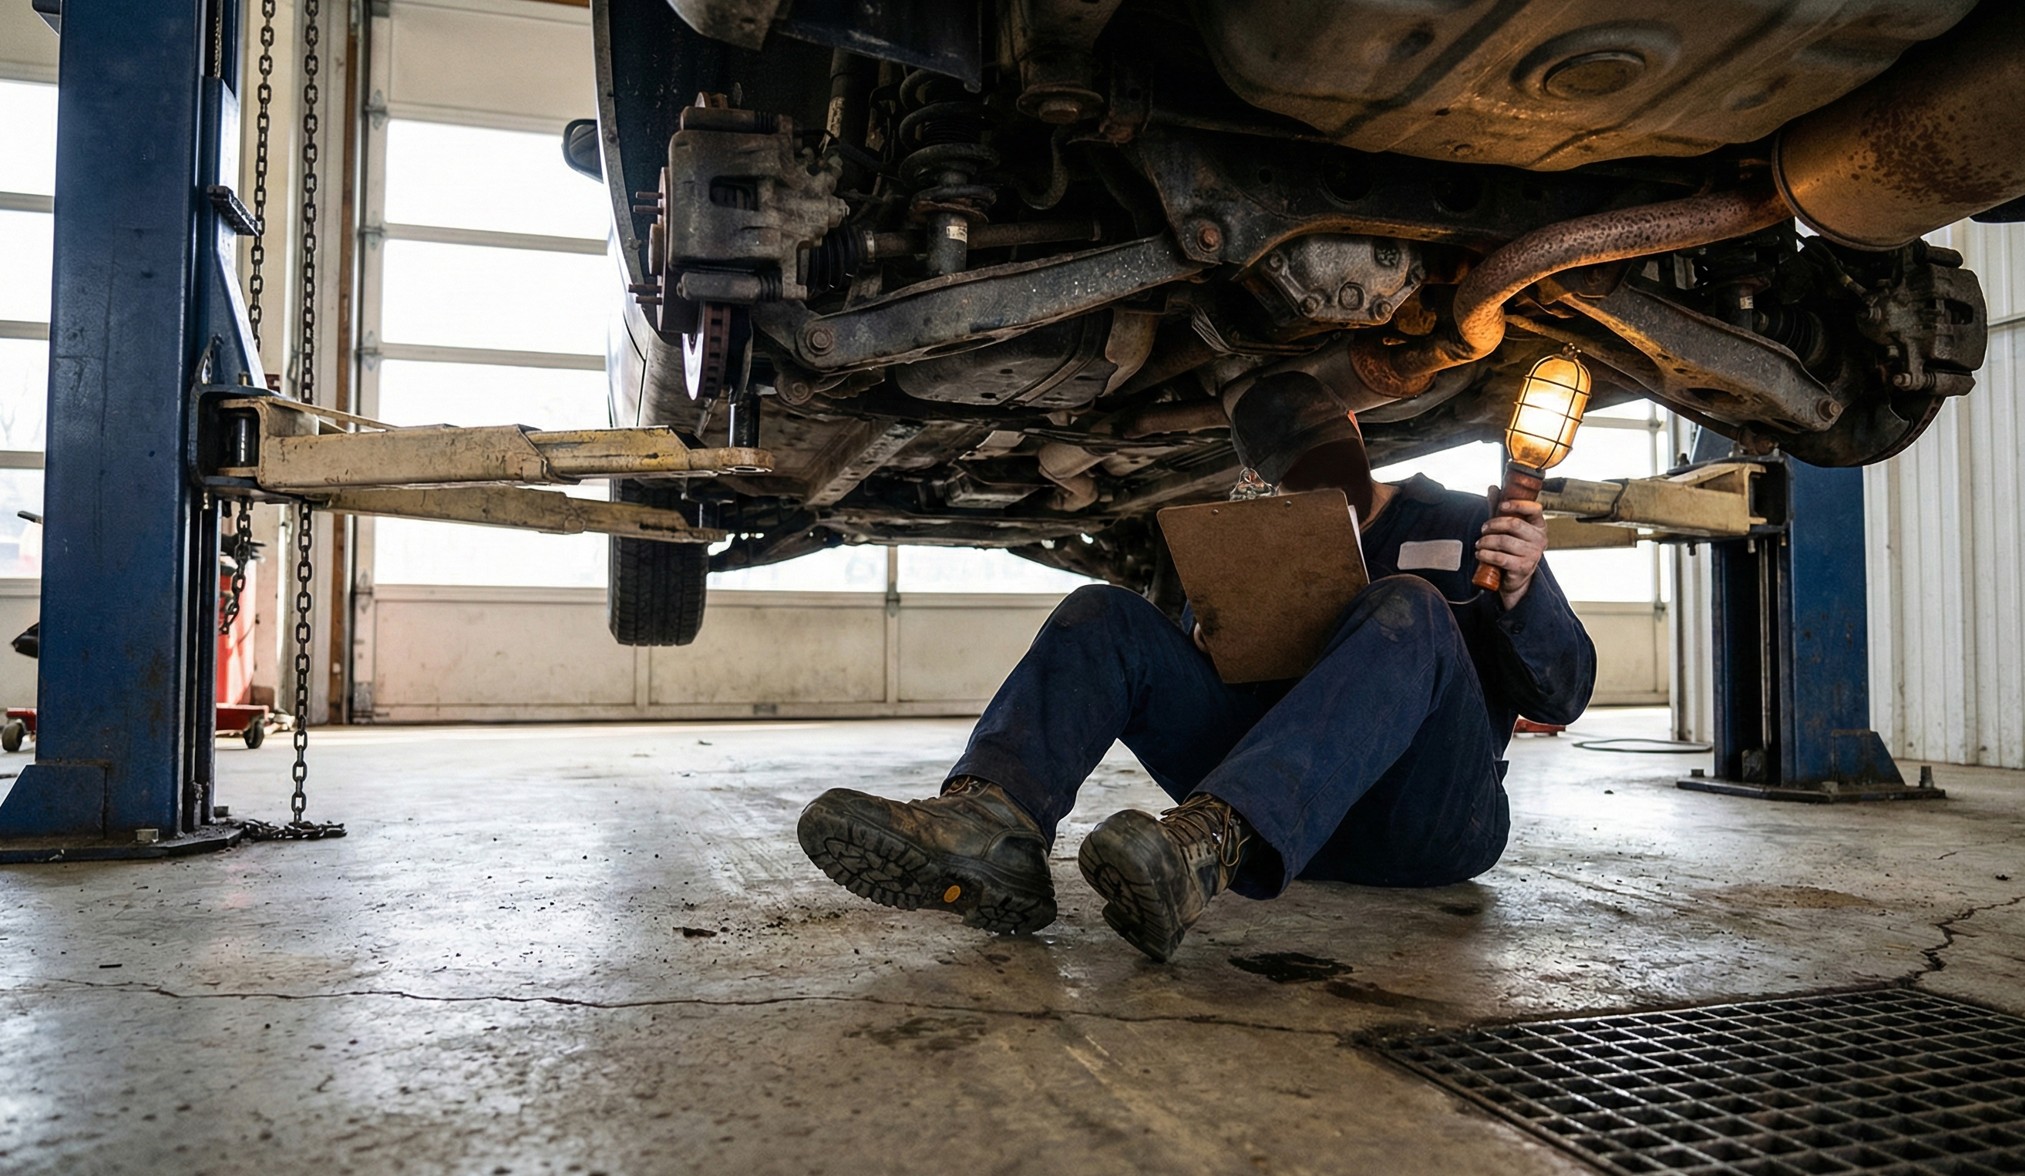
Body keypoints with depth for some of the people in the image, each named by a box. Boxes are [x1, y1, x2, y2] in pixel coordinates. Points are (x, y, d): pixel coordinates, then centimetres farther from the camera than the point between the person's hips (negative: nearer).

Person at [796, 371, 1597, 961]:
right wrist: (1205, 635, -6)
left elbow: (1563, 696, 5)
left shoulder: (1460, 527, 13)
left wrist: (1523, 592, -15)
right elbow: (1200, 683, 16)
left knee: (1408, 612, -31)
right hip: (1287, 820, 3)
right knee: (1104, 616, -10)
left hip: (1433, 817, -2)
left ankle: (1207, 847, -54)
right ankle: (990, 824, -40)